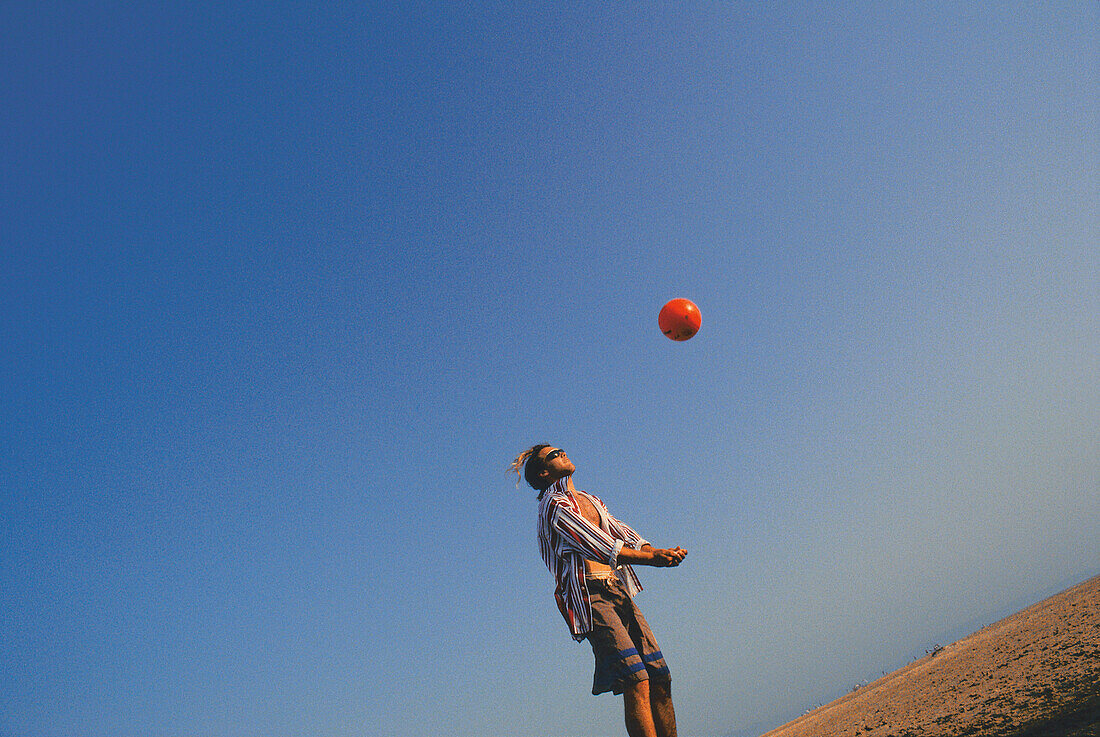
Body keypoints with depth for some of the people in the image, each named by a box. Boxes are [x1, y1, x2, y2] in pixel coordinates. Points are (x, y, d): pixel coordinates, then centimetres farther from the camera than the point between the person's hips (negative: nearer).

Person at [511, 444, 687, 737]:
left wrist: (659, 553, -3)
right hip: (590, 596, -8)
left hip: (618, 591, 8)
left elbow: (625, 535, 16)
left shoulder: (591, 500, 26)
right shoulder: (554, 504, -2)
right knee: (637, 680, -18)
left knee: (660, 677, 1)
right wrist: (649, 557, -16)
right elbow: (599, 546, -13)